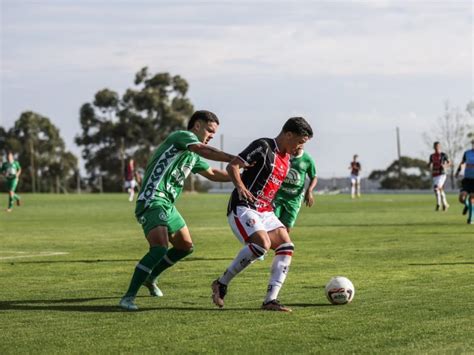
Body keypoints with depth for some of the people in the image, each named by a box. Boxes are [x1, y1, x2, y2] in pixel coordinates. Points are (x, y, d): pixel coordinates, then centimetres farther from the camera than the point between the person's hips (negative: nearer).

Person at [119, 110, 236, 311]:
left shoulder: (192, 156, 23)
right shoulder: (183, 136, -5)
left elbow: (212, 174, 32)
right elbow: (203, 150, -23)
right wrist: (233, 159, -31)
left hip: (167, 205, 10)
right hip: (152, 201, -10)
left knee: (185, 247, 20)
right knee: (160, 249, -25)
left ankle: (150, 278, 39)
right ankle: (128, 297, -21)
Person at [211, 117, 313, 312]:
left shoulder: (286, 159, 16)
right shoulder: (263, 147, -10)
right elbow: (232, 166, -16)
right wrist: (241, 187, -29)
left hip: (265, 211, 9)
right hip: (243, 207, -9)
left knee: (286, 246, -8)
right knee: (262, 244, -28)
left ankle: (270, 300, -10)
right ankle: (221, 283, -13)